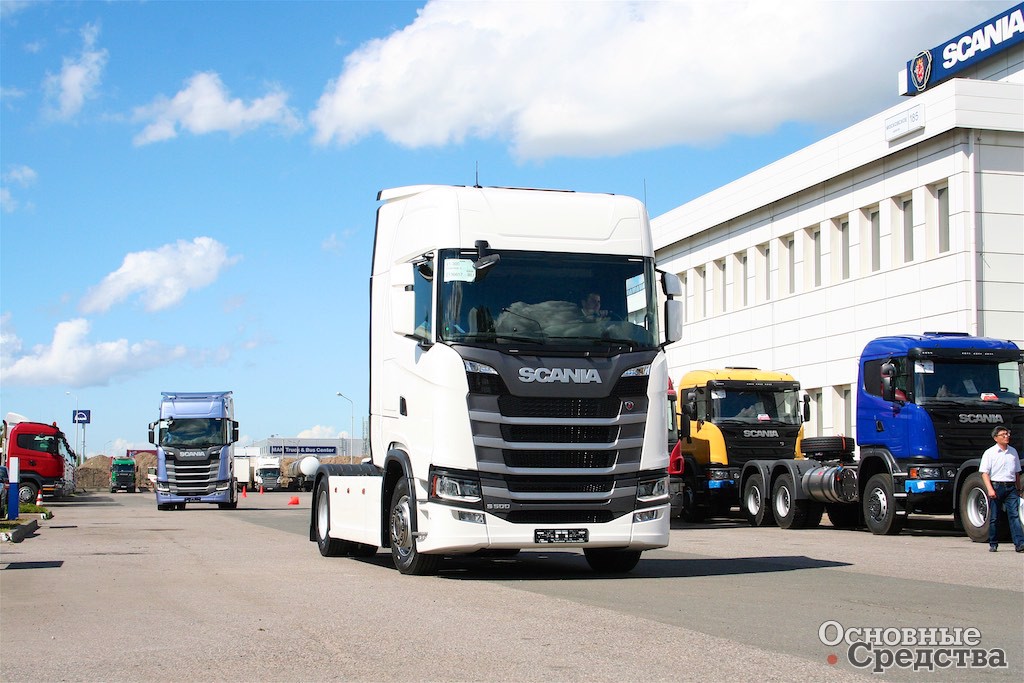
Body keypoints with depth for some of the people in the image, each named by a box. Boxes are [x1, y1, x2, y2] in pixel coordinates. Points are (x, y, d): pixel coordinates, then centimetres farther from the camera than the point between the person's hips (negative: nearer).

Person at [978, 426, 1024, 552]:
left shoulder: (1013, 451, 14)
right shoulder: (989, 453, 0)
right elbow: (984, 473, -5)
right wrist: (990, 489, -16)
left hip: (1011, 487, 3)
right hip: (996, 486, -3)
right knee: (994, 517, 2)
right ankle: (993, 544, 10)